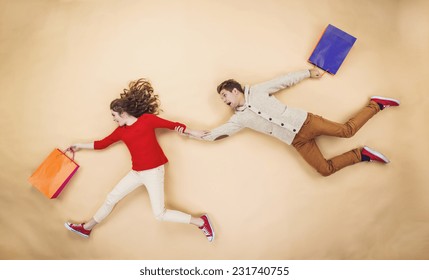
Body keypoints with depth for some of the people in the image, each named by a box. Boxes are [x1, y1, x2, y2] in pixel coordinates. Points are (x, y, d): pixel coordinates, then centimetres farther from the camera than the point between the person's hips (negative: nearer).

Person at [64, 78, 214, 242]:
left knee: (160, 214, -9)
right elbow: (102, 144, 21)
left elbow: (173, 125, -5)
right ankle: (86, 228, 35)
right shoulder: (120, 131, 10)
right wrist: (80, 145, 27)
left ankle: (200, 222, 3)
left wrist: (192, 132, -18)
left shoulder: (147, 119, -6)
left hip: (153, 171, -7)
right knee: (111, 199, 15)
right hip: (136, 172, 7)